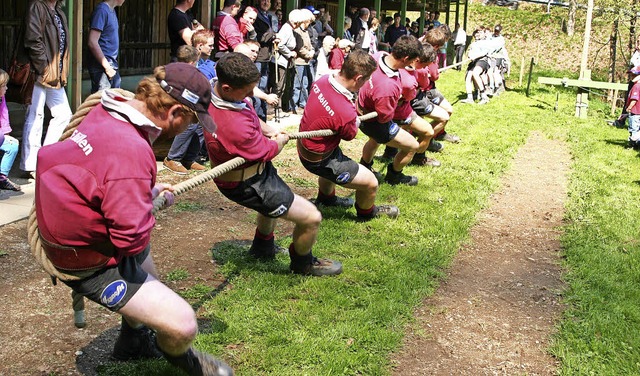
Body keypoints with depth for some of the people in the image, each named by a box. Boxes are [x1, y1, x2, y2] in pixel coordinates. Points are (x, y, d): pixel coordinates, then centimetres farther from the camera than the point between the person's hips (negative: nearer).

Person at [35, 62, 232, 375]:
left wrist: (148, 192, 7)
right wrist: (153, 204, -13)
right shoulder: (131, 151, -34)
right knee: (183, 325, -14)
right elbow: (132, 238, -32)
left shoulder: (106, 112, -7)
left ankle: (133, 340, 55)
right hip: (91, 262, -10)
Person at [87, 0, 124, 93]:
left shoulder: (112, 10, 12)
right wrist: (107, 67, -18)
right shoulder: (102, 10, -14)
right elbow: (92, 42, -21)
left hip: (113, 66, 9)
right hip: (101, 66, -9)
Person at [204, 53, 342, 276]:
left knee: (274, 198, 40)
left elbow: (249, 113, 11)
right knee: (311, 218, -7)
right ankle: (303, 264, 22)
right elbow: (267, 151, -22)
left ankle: (262, 248, 60)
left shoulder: (218, 88, -13)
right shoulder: (234, 126, -42)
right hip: (246, 184, -10)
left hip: (255, 169, 10)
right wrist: (280, 141, -1)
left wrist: (267, 129, -3)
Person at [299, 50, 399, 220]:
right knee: (371, 183, 2)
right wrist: (356, 122, 8)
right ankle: (366, 212, 34)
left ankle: (326, 197, 68)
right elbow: (350, 135, -13)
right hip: (318, 159, -9)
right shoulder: (345, 113, -38)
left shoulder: (323, 80, -16)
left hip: (304, 145, 9)